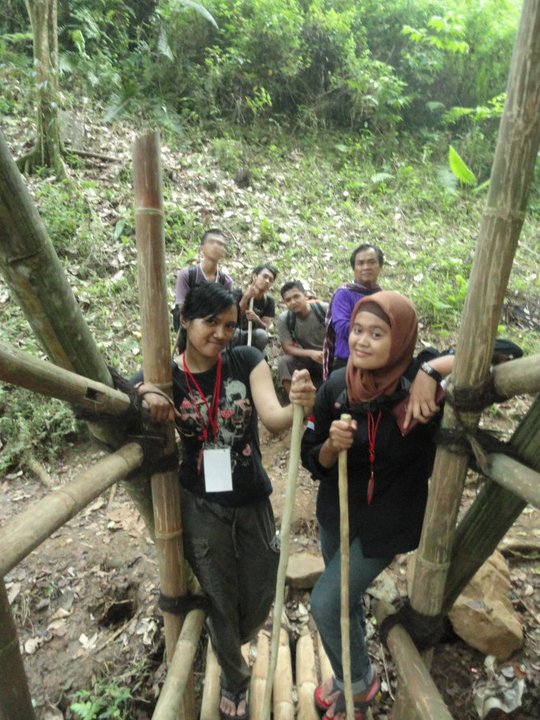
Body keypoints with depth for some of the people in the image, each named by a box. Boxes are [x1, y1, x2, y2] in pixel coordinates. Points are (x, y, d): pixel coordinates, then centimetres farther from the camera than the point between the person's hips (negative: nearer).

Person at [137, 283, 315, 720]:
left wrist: (299, 406, -45)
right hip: (202, 508, -1)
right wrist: (146, 394, -28)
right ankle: (234, 680, 48)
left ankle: (229, 649, 55)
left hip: (253, 502, 2)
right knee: (220, 600, 16)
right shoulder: (167, 377, -11)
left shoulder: (247, 361, -11)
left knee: (261, 597, 18)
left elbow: (272, 417, -22)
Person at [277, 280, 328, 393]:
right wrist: (311, 353, -29)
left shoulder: (324, 309, -15)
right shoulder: (284, 319, -12)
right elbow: (287, 348, -13)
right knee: (284, 362, -26)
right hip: (307, 359, 1)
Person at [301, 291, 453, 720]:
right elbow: (313, 460, -6)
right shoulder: (336, 386, -14)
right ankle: (349, 675, 54)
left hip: (387, 521, -4)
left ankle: (358, 682, 33)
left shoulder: (419, 382, -23)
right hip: (337, 513, 4)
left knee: (325, 604, 0)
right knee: (345, 599, 23)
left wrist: (433, 369, -41)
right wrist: (332, 445, -28)